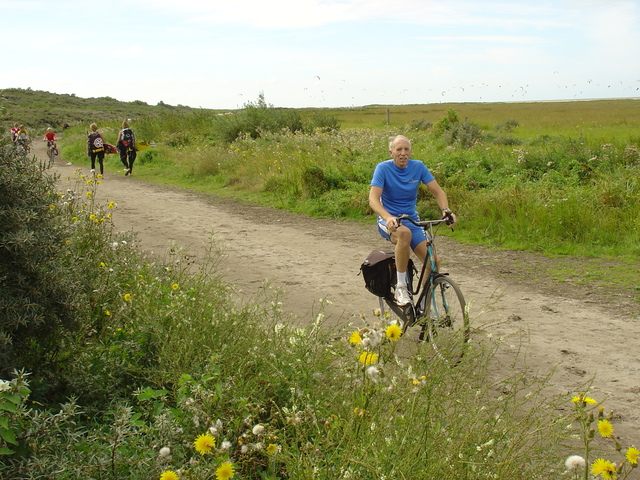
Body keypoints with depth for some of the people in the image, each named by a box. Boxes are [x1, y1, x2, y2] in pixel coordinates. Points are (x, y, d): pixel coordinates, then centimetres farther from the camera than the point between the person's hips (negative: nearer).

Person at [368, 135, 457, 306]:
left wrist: (446, 210, -24)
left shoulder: (418, 167, -1)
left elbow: (437, 191, -2)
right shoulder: (383, 168, -11)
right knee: (404, 233, -40)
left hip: (412, 220, 4)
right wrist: (388, 217, -40)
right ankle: (400, 287, -27)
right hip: (389, 220, -4)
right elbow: (373, 199, -21)